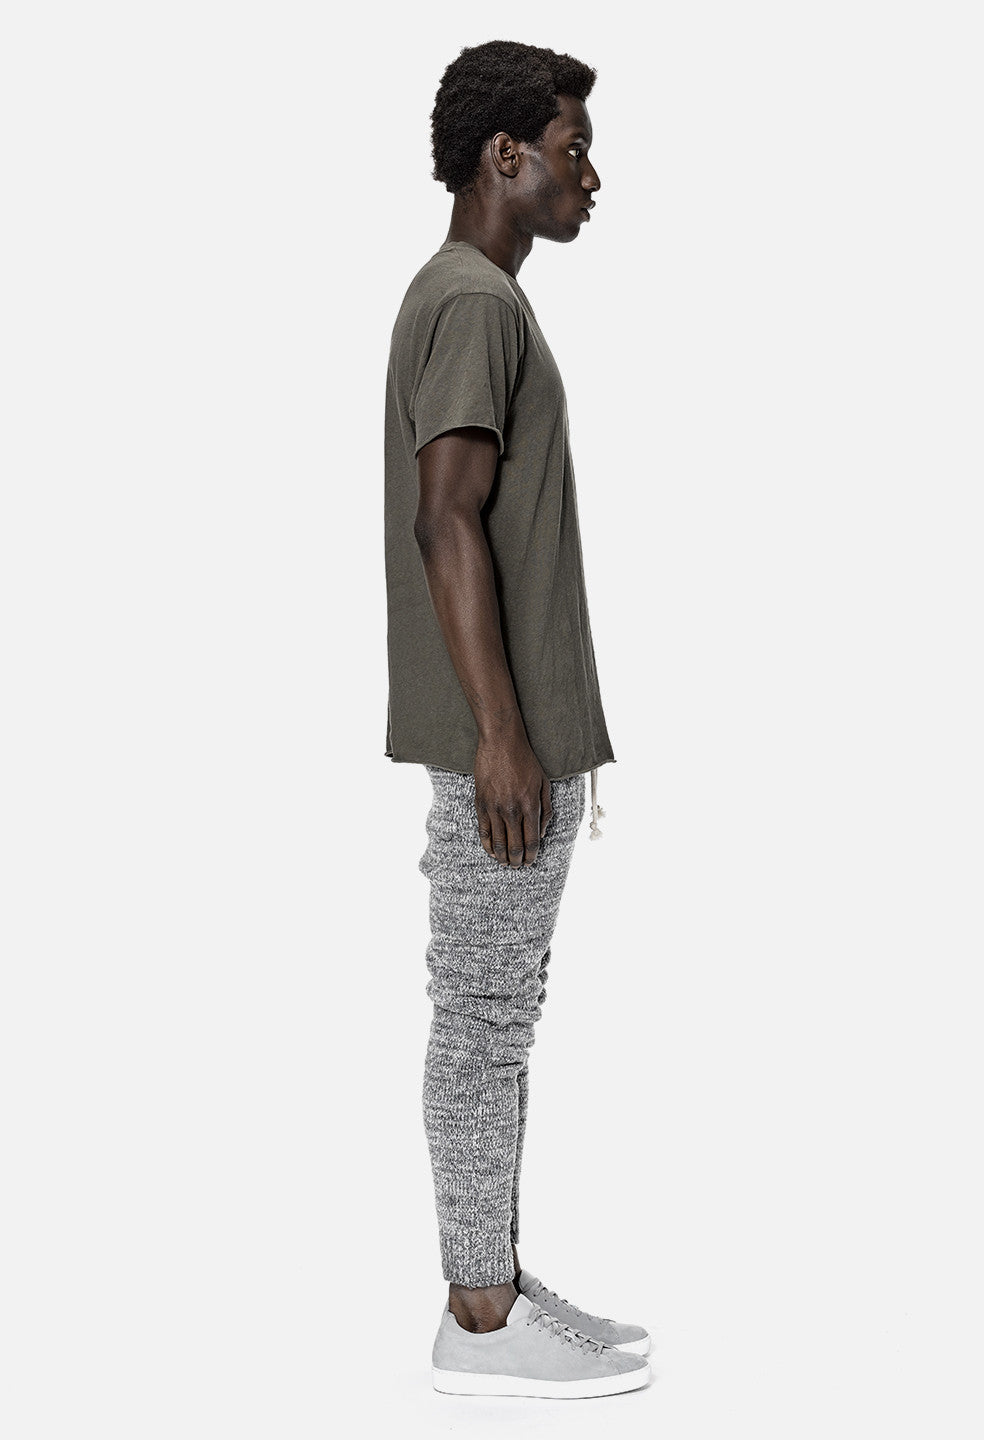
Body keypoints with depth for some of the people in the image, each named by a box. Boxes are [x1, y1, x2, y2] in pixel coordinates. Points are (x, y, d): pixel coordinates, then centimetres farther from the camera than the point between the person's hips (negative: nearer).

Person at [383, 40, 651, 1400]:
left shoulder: (481, 299, 18)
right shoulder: (472, 302, -13)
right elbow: (446, 519, -21)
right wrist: (499, 735, -23)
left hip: (523, 727, 10)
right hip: (502, 736, -10)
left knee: (500, 1016, 13)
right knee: (484, 1018, -3)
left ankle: (501, 1283, 22)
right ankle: (481, 1319, 6)